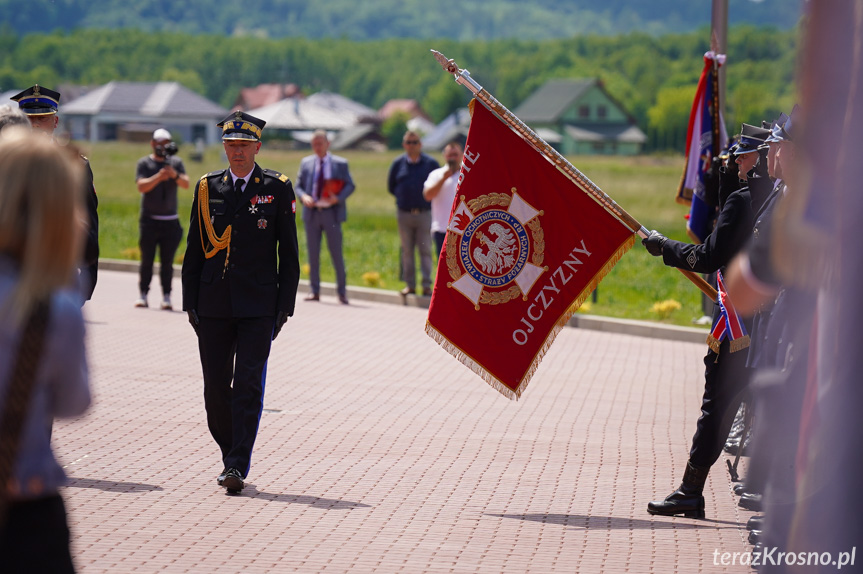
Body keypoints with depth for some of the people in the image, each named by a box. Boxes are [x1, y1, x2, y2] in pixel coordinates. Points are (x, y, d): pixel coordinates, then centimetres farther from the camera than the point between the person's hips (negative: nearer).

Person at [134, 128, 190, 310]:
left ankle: (166, 296, 1)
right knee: (147, 260, 0)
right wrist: (159, 177, -24)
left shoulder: (176, 162, 11)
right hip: (149, 220, -1)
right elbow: (141, 186, -10)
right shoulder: (144, 163, 4)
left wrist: (175, 175, -20)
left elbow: (186, 184, 0)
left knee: (167, 261, -1)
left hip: (170, 220, 1)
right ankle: (143, 294, 7)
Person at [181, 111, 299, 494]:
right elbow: (194, 249, 12)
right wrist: (190, 302, 7)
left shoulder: (277, 189, 2)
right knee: (215, 386, 6)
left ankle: (237, 467, -10)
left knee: (248, 385, -9)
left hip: (258, 307, -3)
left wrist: (284, 306, -3)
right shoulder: (207, 188, 9)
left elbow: (289, 253, 3)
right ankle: (230, 455, 23)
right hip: (213, 306, 3)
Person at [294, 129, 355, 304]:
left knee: (336, 253, -2)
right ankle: (314, 291, 10)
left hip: (332, 213, -3)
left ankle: (342, 291, 5)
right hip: (311, 212, 3)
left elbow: (350, 185, 3)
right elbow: (298, 186, 11)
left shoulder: (340, 164, 4)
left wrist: (338, 198, -14)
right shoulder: (306, 163, 11)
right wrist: (303, 197, -10)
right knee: (313, 253, 4)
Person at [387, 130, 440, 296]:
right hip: (404, 213, 2)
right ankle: (410, 285, 10)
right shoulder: (398, 163, 6)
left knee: (425, 250, -5)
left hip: (424, 213, -2)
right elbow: (391, 186, 16)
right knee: (407, 251, 5)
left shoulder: (431, 163, 1)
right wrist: (403, 197, 9)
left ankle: (427, 285, -6)